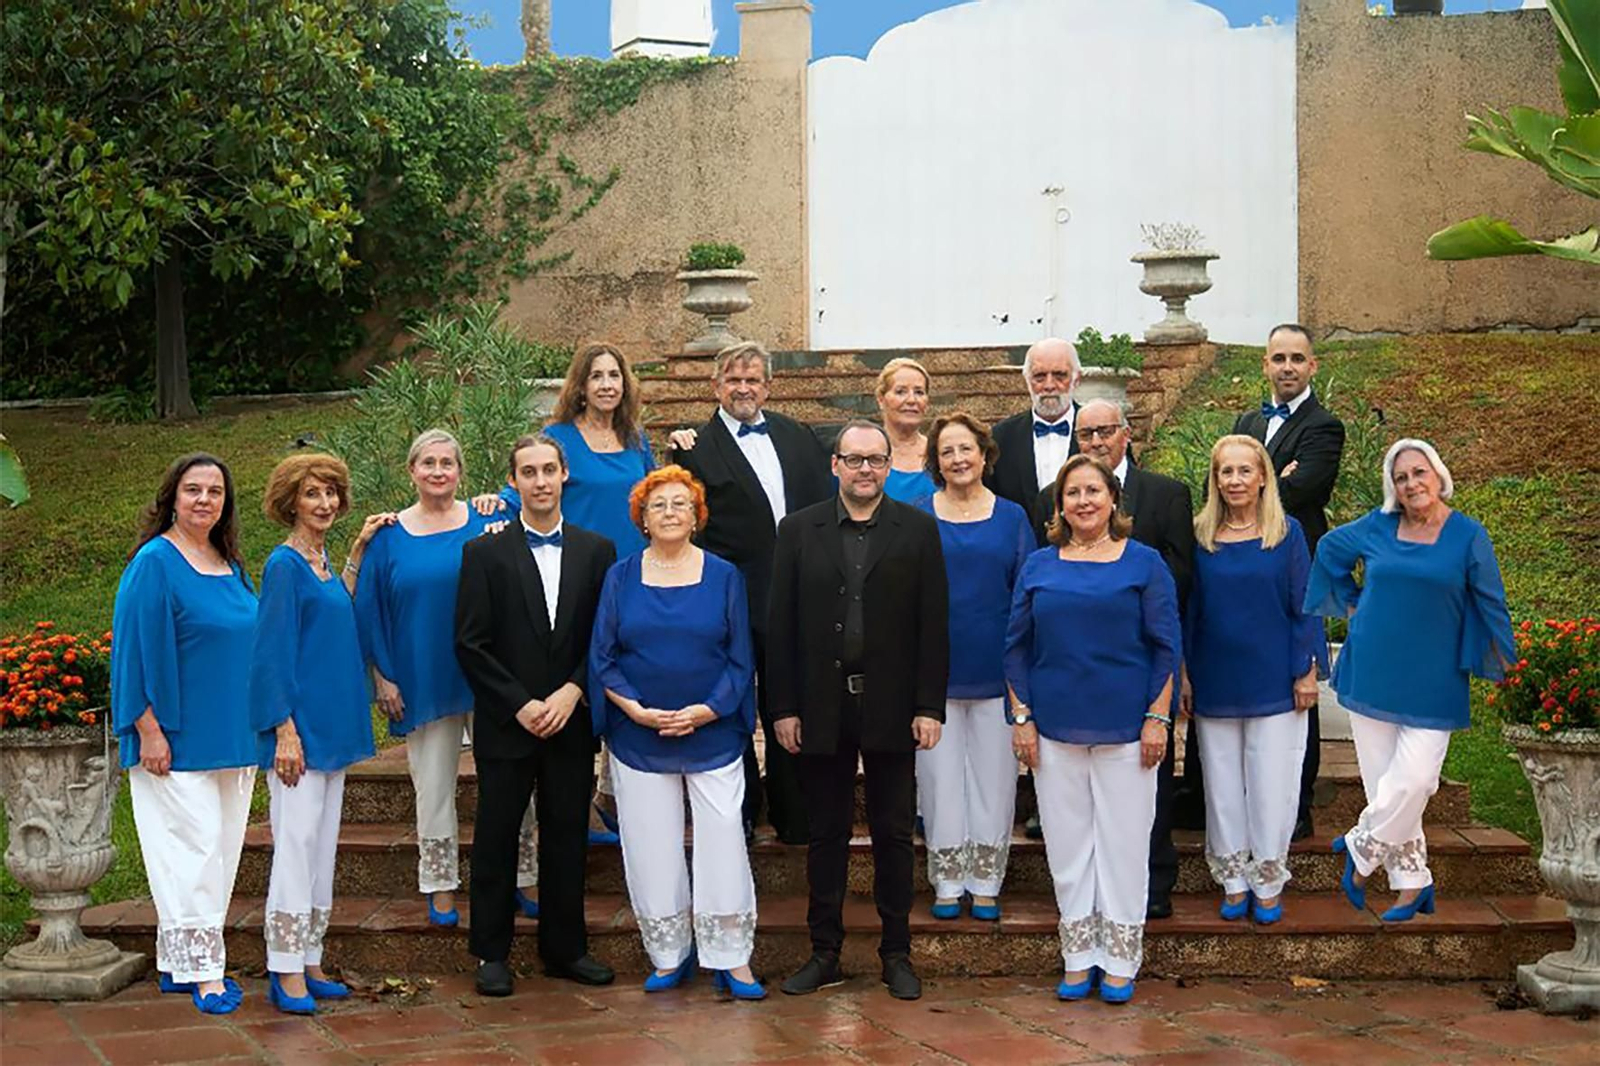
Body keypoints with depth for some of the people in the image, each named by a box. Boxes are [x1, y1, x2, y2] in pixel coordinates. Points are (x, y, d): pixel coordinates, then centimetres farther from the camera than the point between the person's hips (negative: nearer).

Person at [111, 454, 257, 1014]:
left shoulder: (231, 565, 12)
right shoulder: (155, 563, -9)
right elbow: (138, 651, -13)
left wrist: (252, 731, 17)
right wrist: (149, 731, -17)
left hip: (231, 735, 7)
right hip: (178, 738, -7)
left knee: (220, 847, 9)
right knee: (194, 846, -7)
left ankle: (183, 959, 18)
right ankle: (197, 967, -1)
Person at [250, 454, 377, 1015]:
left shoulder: (323, 561, 13)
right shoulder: (285, 564, -11)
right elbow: (273, 652, -15)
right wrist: (286, 731, -19)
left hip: (333, 725, 9)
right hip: (301, 725, -9)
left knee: (323, 847, 11)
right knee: (296, 843, -7)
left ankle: (309, 963, 17)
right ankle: (285, 973, -1)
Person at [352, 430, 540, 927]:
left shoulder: (486, 523, 1)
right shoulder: (390, 535, 1)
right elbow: (370, 610, 4)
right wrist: (383, 676, -1)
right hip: (423, 680, 0)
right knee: (433, 785, 9)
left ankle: (524, 879, 15)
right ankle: (441, 886, 21)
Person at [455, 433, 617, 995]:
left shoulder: (596, 551, 6)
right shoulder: (485, 552, -1)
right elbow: (470, 644, -5)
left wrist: (572, 691, -9)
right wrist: (520, 705, -11)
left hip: (571, 722, 2)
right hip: (505, 726, -2)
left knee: (567, 837, 8)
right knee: (496, 838, 4)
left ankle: (565, 948, 19)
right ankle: (491, 953, 14)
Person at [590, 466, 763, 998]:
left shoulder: (723, 576, 3)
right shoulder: (620, 577, 5)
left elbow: (741, 660, 1)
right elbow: (601, 659, 3)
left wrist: (704, 711, -13)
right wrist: (636, 710, -11)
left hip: (713, 736, -1)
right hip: (638, 740, 1)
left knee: (724, 847, -4)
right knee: (652, 851, 4)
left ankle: (732, 960, 7)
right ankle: (670, 957, 18)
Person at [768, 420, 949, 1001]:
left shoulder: (918, 529, 2)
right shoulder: (799, 530, 4)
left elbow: (933, 624, 0)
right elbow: (781, 624, 2)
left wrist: (930, 707, -6)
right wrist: (783, 706, -3)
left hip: (891, 708, -1)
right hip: (823, 709, 1)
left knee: (893, 834, 7)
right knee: (826, 834, 9)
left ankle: (897, 953, 17)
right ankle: (824, 951, 19)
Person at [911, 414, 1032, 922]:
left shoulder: (1011, 517, 4)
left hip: (994, 670, 1)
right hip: (934, 669, -1)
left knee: (994, 779, 6)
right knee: (940, 777, 5)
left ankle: (985, 884, 17)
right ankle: (948, 882, 16)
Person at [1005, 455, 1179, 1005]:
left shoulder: (1144, 563, 1)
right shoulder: (1038, 567, 7)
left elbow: (1166, 646, 0)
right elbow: (1017, 646, 8)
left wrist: (1158, 718, -6)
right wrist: (1021, 718, 2)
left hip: (1125, 727, -2)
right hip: (1056, 728, 2)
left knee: (1123, 842, 3)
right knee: (1067, 842, 7)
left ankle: (1119, 963, 14)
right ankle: (1079, 959, 18)